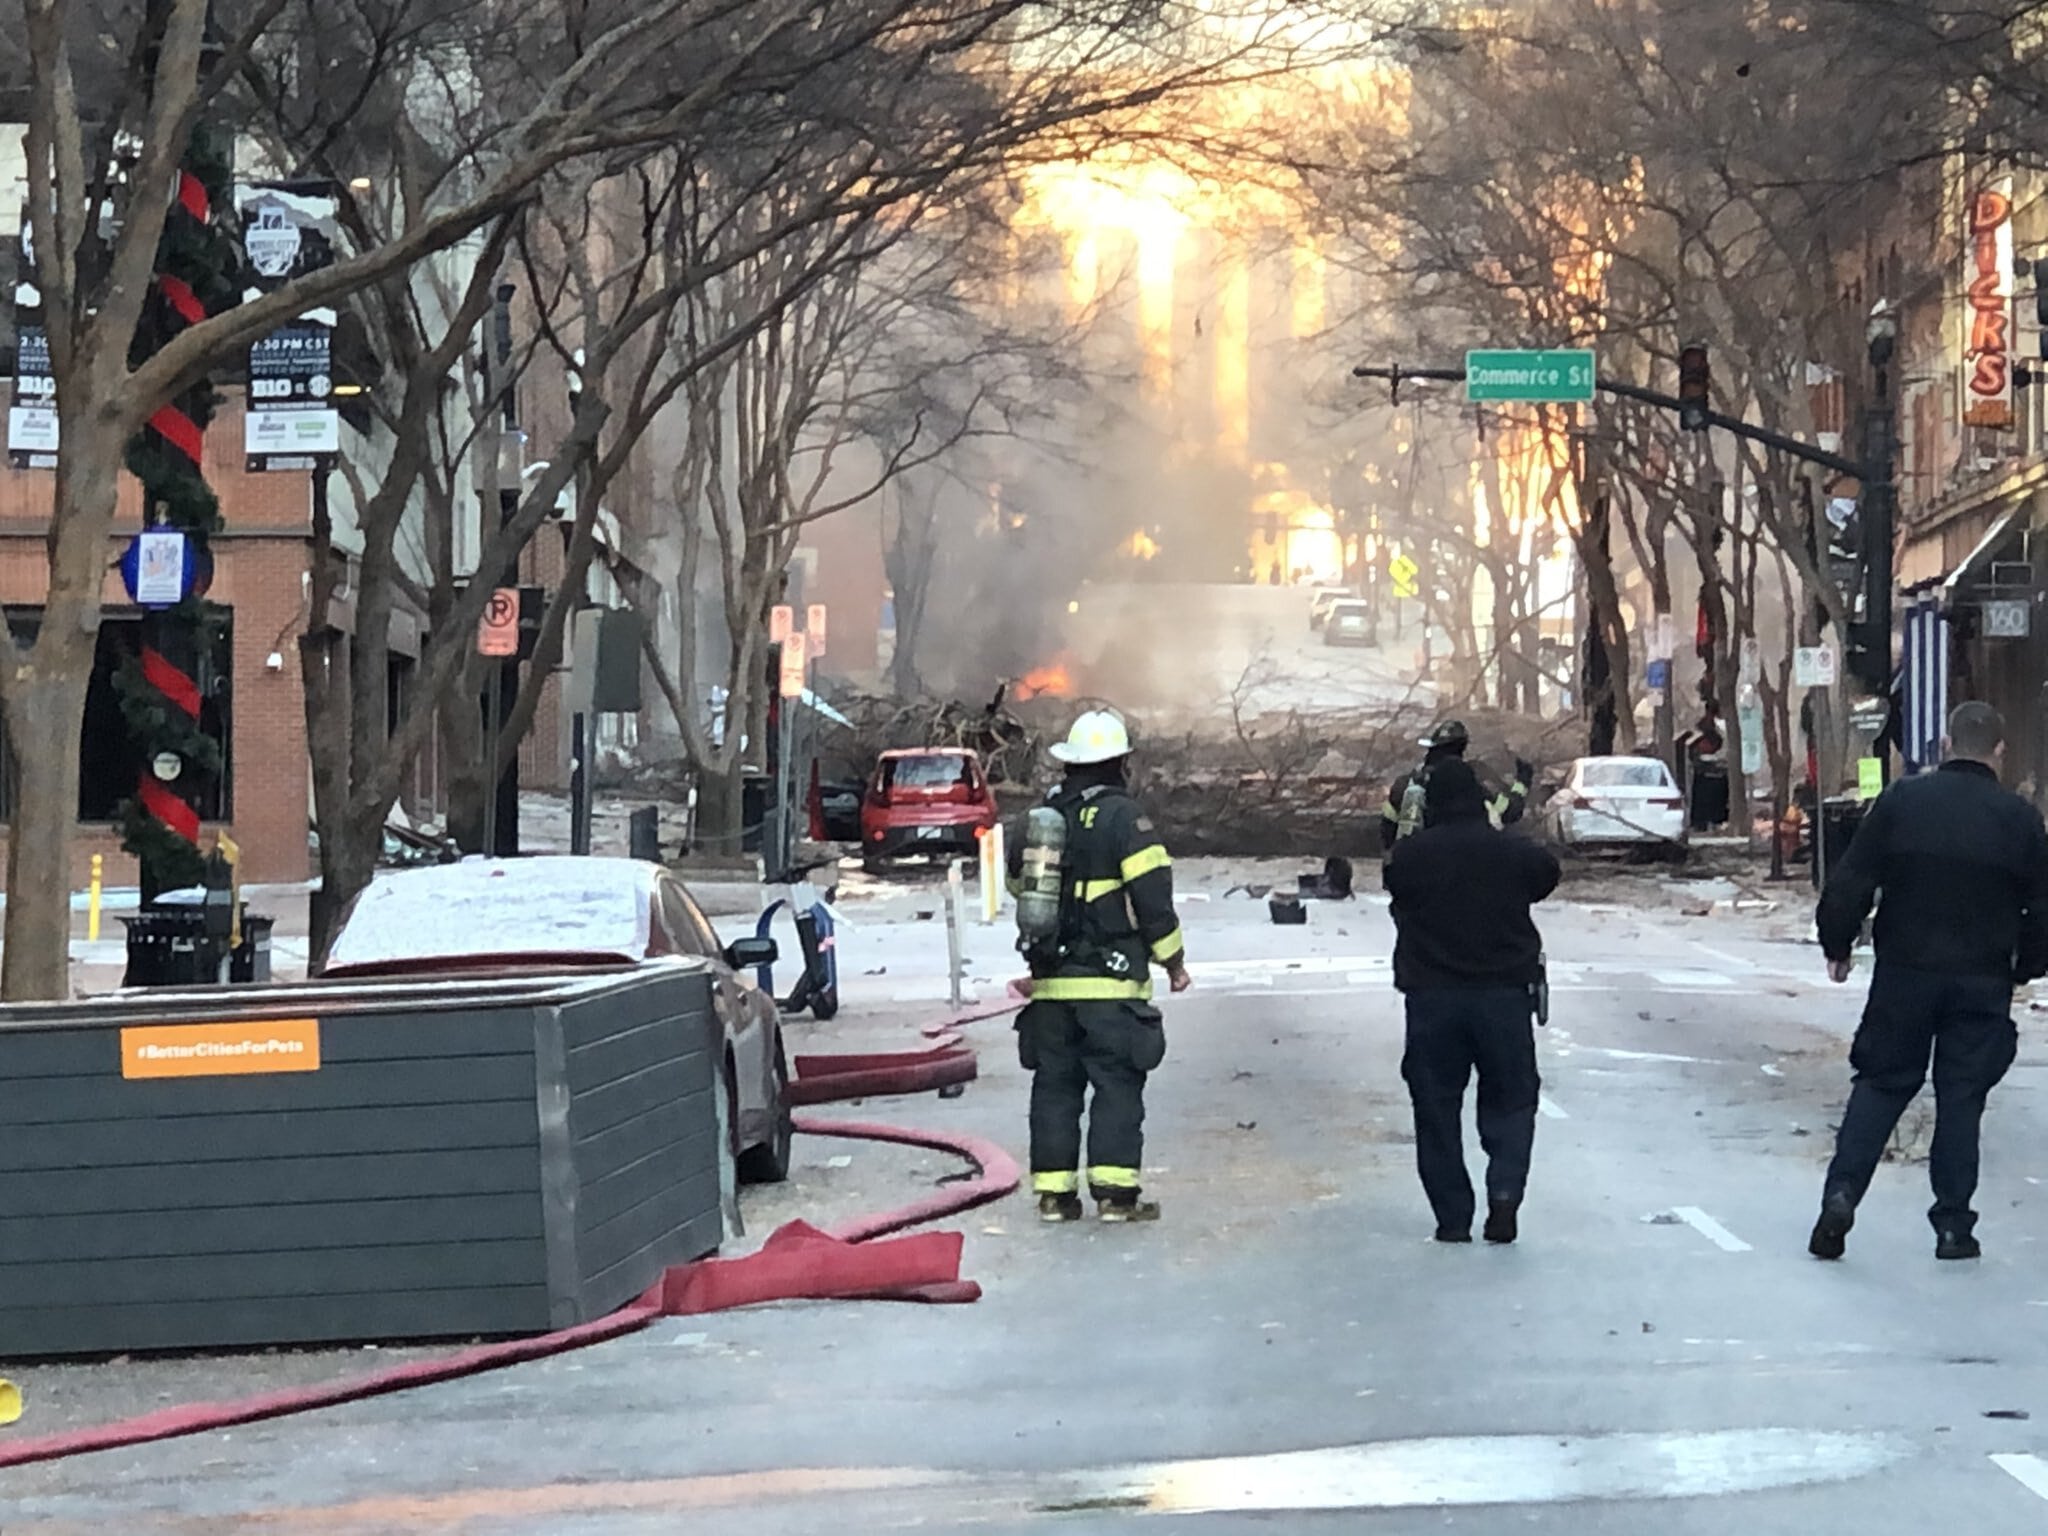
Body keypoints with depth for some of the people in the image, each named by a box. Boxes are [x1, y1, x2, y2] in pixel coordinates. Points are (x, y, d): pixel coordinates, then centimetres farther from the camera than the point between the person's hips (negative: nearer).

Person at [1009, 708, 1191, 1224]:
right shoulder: (1122, 816, -9)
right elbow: (1153, 897, -11)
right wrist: (1173, 961, 0)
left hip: (1049, 982, 5)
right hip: (1111, 984, -5)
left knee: (1054, 1085, 10)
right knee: (1117, 1085, -1)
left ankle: (1054, 1190, 9)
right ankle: (1115, 1191, -6)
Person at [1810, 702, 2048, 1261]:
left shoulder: (1901, 801, -3)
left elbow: (1849, 885, -4)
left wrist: (1838, 946, 9)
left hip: (1904, 974, 0)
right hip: (1983, 983, 0)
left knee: (1881, 1084, 11)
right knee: (1962, 1097, 7)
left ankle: (1842, 1192, -4)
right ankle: (1953, 1225, 8)